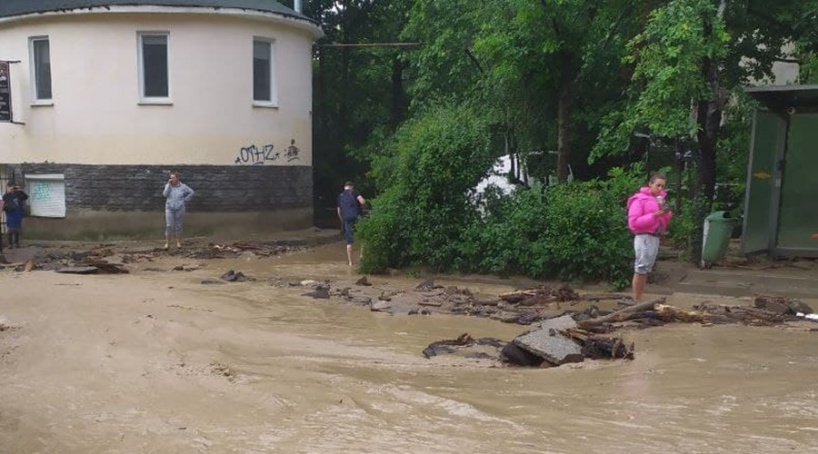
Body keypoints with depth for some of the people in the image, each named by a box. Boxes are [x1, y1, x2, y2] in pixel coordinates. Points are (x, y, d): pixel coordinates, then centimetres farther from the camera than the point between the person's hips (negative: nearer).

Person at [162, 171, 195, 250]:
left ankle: (178, 242, 16)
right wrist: (169, 185, -15)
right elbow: (165, 194, -14)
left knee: (178, 226, 6)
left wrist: (185, 200, -1)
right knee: (169, 226, -7)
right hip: (169, 208, 0)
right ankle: (167, 243, -5)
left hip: (179, 209, 0)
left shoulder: (183, 186, -3)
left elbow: (192, 192, 2)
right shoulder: (168, 186, 1)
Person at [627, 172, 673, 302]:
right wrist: (654, 215, -20)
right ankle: (635, 301, -5)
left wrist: (666, 213, -1)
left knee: (647, 269, 8)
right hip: (644, 237, -8)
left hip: (655, 237, 8)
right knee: (641, 269, -9)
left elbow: (663, 222, 21)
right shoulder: (639, 199, -8)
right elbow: (633, 222, -17)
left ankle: (640, 299, 12)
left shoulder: (659, 198, 16)